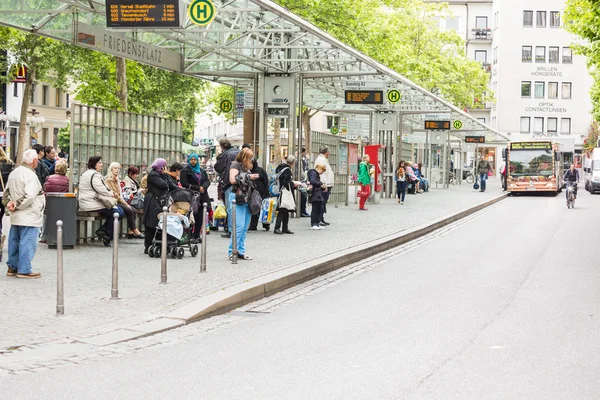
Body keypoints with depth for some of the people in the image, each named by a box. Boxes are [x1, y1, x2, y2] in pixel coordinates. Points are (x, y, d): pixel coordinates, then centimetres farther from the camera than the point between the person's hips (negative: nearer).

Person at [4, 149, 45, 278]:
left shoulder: (14, 173, 10)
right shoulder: (30, 175, -18)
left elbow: (7, 193, 15)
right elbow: (29, 197, -26)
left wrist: (9, 203, 0)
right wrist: (16, 206, -15)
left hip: (16, 217, 9)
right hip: (29, 217, -9)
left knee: (14, 241, 15)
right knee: (27, 243, -4)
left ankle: (12, 267, 23)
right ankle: (24, 270, -2)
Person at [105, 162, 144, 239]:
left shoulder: (117, 180, 21)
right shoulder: (108, 180, -8)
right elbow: (113, 194, -13)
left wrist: (125, 203, 3)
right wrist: (125, 203, -12)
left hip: (119, 201, 9)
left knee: (134, 211, -12)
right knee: (129, 211, -24)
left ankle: (130, 232, -17)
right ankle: (135, 231, -17)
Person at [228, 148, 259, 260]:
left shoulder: (246, 168, 20)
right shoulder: (235, 165, -2)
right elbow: (232, 180, -15)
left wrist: (252, 179, 10)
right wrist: (248, 177, -13)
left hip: (247, 198, 8)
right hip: (237, 198, -8)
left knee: (245, 227, 7)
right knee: (239, 226, -13)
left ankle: (241, 252, 12)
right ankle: (232, 252, -8)